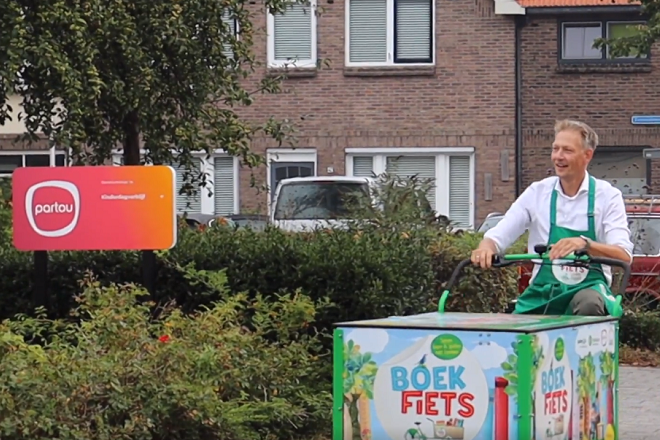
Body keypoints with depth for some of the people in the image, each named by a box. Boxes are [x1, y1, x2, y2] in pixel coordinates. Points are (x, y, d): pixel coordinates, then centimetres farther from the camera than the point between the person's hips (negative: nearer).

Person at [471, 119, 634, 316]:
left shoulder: (607, 196, -2)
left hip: (588, 287, -2)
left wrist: (584, 243, -34)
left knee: (589, 303, -37)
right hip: (542, 293, 3)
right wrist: (486, 247, -24)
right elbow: (498, 236, 2)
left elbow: (624, 255, -14)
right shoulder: (537, 192, 5)